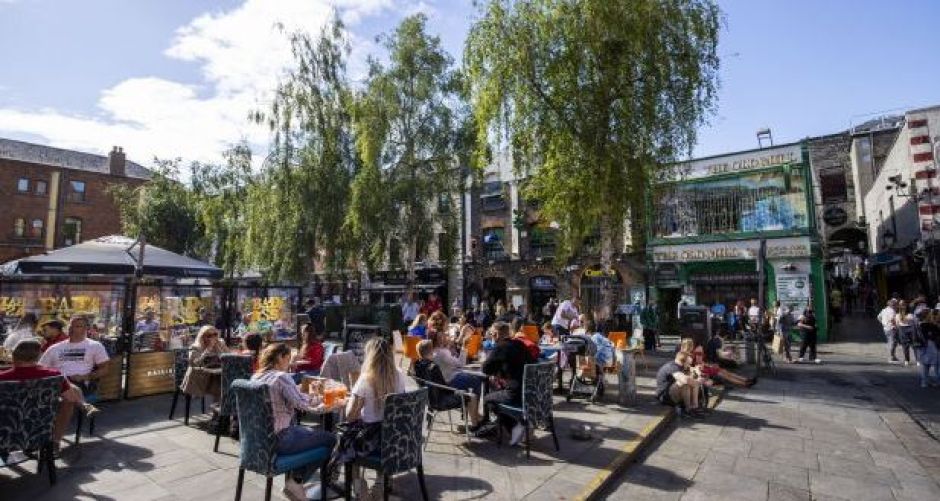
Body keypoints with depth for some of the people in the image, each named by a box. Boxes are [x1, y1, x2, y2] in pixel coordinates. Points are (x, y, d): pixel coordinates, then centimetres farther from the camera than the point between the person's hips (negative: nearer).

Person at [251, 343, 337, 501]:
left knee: (306, 431, 30)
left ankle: (295, 480, 26)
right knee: (330, 438, 2)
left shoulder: (255, 377, 6)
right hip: (279, 440, -9)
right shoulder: (282, 377, -19)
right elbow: (302, 404, -22)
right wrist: (314, 395, -2)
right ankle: (296, 481, 10)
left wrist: (306, 394, 11)